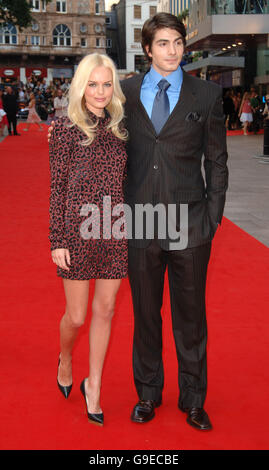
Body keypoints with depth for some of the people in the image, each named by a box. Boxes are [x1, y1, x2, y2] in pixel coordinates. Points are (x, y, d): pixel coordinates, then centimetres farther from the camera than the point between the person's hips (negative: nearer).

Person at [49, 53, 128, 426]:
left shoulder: (119, 127, 6)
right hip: (78, 231, -3)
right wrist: (57, 241, -7)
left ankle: (93, 386, 27)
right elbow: (57, 189, -4)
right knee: (76, 316, 6)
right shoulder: (66, 129, -5)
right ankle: (65, 360, 40)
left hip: (115, 232, 4)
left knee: (105, 311, 10)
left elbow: (124, 181, 12)